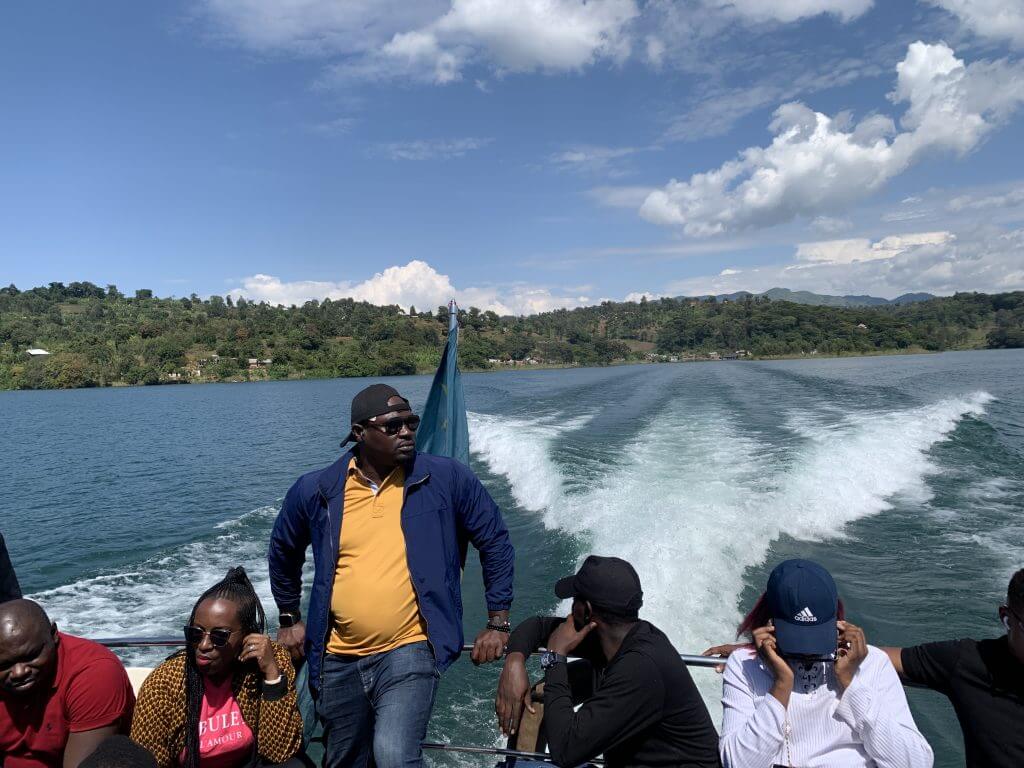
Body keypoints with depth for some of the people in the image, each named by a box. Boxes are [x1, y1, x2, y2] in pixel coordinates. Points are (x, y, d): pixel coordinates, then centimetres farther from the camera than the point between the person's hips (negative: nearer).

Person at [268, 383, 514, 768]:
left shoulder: (447, 478, -9)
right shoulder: (315, 490, -3)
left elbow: (495, 541, 2)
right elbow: (283, 552, 16)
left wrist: (497, 622, 2)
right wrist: (289, 619, 19)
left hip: (409, 651, -3)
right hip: (338, 660, 4)